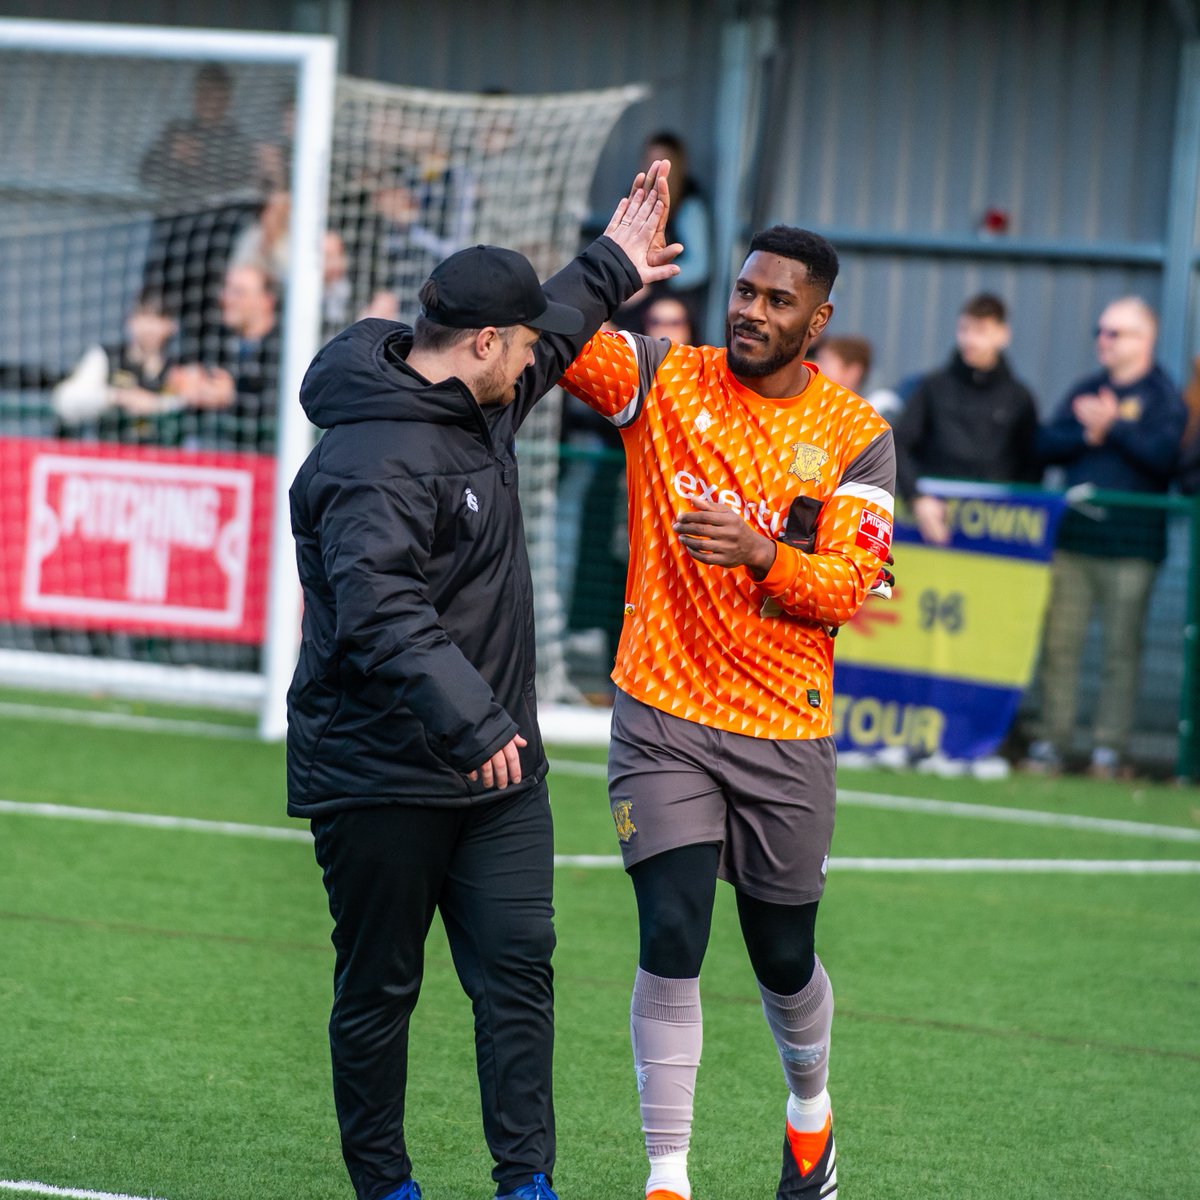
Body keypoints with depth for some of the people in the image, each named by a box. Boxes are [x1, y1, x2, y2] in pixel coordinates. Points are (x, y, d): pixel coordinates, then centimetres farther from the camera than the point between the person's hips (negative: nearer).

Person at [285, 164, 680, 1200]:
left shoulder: (478, 406, 11)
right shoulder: (375, 461, -21)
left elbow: (549, 340, 36)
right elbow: (381, 615, -32)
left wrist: (612, 268, 42)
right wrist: (470, 721, -39)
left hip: (497, 766, 9)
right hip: (380, 777, -9)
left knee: (519, 970, 0)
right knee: (380, 990, 4)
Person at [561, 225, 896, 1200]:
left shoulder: (857, 435, -1)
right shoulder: (668, 380, 0)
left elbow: (847, 587, -8)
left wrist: (759, 552, -27)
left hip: (786, 732, 1)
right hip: (663, 717, -1)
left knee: (785, 960, 12)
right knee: (671, 942, -12)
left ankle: (809, 1104, 43)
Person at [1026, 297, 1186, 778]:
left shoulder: (1163, 397, 2)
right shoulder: (1085, 391, 17)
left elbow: (1165, 456, -13)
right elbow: (1046, 445, 8)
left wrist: (1112, 427, -11)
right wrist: (1089, 435, -8)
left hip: (1131, 545, -4)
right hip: (1072, 537, 4)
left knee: (1121, 649, -1)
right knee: (1059, 643, 1)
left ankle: (1111, 748, 2)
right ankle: (1053, 741, 6)